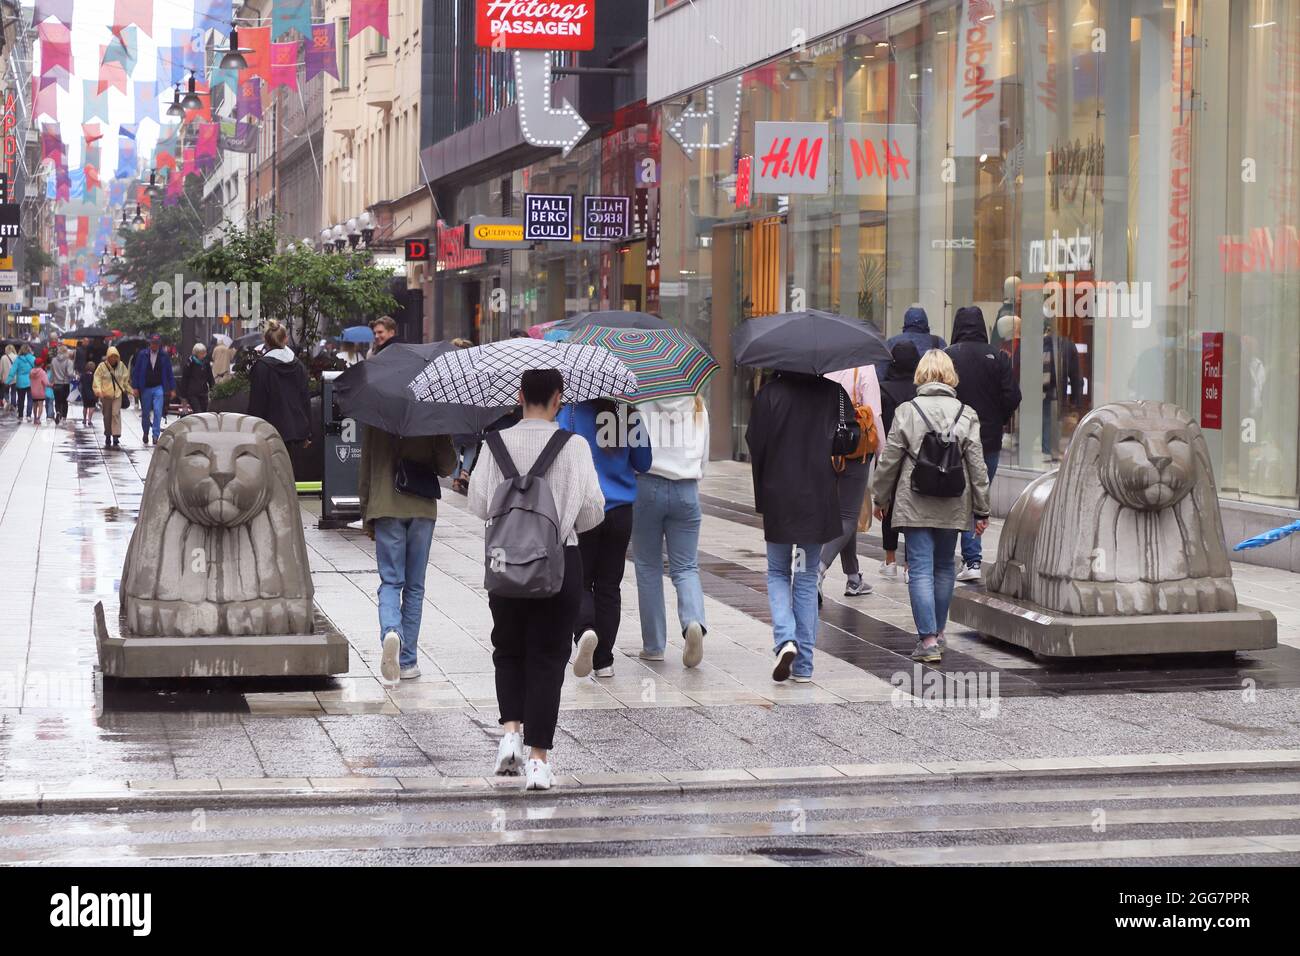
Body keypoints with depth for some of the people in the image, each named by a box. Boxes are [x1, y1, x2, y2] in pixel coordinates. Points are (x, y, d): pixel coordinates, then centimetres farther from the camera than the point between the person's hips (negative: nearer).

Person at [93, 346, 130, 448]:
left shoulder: (121, 366, 3)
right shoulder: (102, 366, -4)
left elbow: (126, 379, 14)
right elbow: (97, 379, -8)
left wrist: (129, 390, 13)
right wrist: (98, 390, -22)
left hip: (117, 394, 0)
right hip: (105, 394, 0)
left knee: (116, 414, -14)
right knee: (107, 416, 9)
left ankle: (116, 439, -18)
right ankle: (107, 438, 24)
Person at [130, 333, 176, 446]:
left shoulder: (164, 356, 1)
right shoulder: (142, 354, 0)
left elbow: (170, 373, 6)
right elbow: (135, 371, 3)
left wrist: (172, 389, 4)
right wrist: (135, 387, -2)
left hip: (159, 388, -1)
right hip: (145, 388, 1)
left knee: (158, 412, -12)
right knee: (145, 413, 11)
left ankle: (155, 436, -10)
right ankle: (145, 433, 32)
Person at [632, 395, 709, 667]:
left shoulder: (640, 404, -7)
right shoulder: (697, 407, 5)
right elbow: (703, 456, 12)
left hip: (647, 488, -2)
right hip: (686, 491, 2)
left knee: (648, 567, 10)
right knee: (686, 567, 7)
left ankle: (653, 646, 12)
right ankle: (693, 621, -22)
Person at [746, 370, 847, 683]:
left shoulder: (769, 394, -6)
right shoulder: (833, 393, 0)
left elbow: (755, 446, -6)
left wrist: (760, 497, 3)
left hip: (778, 500, -2)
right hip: (820, 500, 2)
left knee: (777, 573, 15)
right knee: (807, 578, 10)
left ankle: (786, 639, -9)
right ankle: (804, 665, 8)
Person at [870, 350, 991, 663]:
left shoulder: (906, 411, -5)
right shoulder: (966, 414, 0)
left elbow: (889, 459, -1)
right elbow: (977, 464, 1)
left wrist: (880, 498, 12)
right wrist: (981, 510, 7)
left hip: (914, 505, -3)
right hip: (953, 507, 3)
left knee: (921, 570, -2)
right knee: (944, 567, 18)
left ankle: (928, 639, -11)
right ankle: (938, 632, 29)